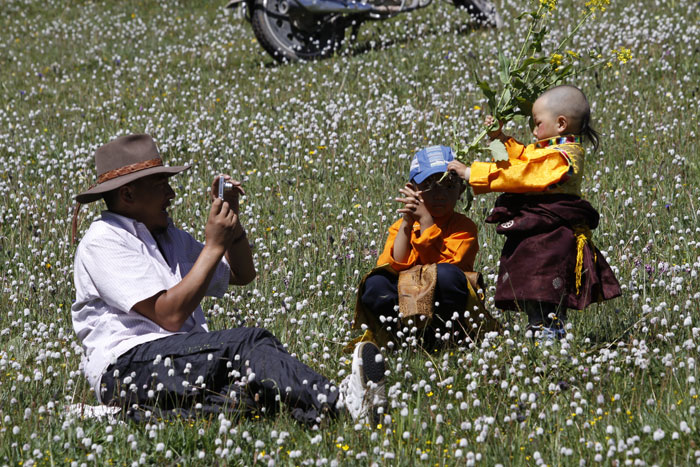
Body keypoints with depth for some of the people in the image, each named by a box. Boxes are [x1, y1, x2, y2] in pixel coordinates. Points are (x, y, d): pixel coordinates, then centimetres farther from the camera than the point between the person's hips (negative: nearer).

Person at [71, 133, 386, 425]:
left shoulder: (167, 236, 22)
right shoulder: (103, 242, -5)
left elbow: (242, 275, 30)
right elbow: (170, 314, -16)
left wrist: (232, 222, 12)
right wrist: (214, 245, -11)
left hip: (184, 359, 8)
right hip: (126, 366, -8)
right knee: (251, 342, -30)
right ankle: (338, 402, -50)